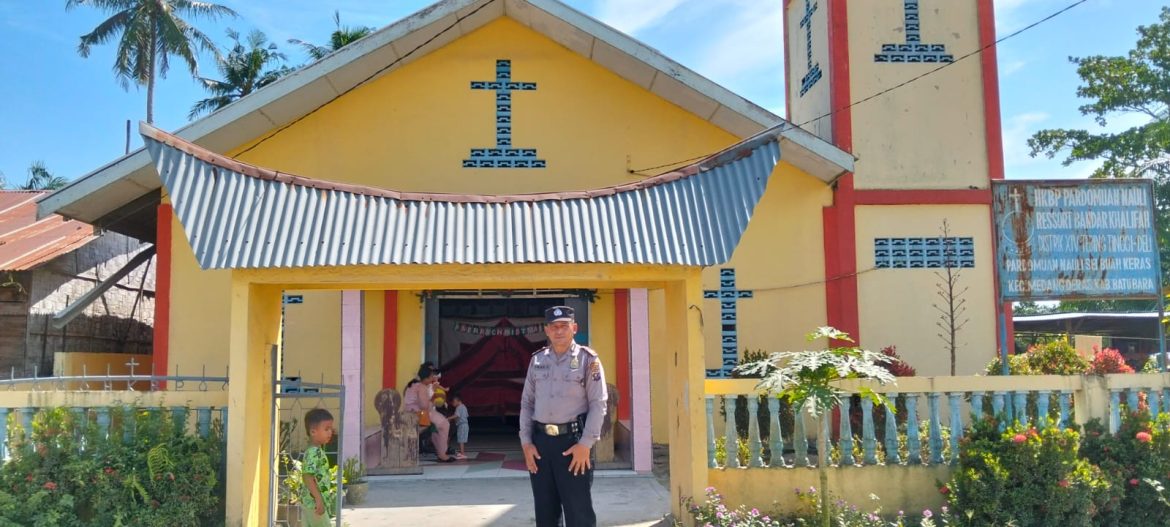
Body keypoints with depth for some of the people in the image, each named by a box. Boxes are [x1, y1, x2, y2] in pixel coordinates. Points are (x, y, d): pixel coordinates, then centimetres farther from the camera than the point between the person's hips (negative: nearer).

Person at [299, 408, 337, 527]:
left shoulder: (317, 451, 12)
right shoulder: (313, 452, -19)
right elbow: (307, 477, -25)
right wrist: (319, 499, -26)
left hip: (309, 502, 9)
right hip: (314, 502, -9)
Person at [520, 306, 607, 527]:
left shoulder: (587, 359, -2)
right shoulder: (537, 360, 10)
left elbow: (598, 404, -7)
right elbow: (527, 402, 12)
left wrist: (585, 444, -14)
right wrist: (525, 441, 3)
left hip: (573, 441, -4)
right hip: (540, 441, 4)